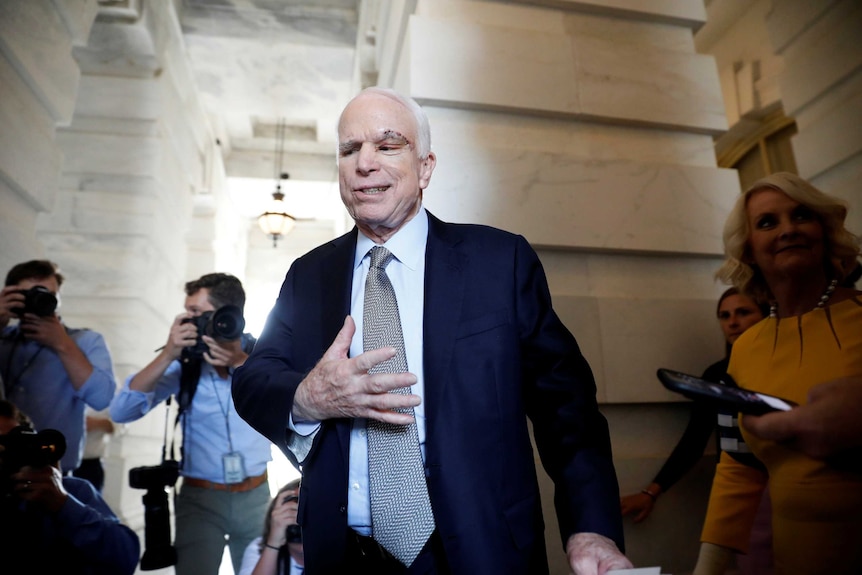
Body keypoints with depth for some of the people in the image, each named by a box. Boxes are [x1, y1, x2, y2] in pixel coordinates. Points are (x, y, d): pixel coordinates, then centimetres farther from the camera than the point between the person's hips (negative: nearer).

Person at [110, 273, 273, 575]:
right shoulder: (184, 362, -6)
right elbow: (121, 412, -12)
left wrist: (241, 362, -30)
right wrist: (167, 355, -23)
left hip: (255, 496, 1)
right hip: (200, 497, 0)